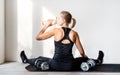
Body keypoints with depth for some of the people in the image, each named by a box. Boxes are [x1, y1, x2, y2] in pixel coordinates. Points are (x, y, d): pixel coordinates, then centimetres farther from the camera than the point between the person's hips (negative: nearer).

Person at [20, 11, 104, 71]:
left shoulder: (56, 30, -11)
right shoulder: (74, 34, -3)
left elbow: (38, 37, -2)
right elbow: (82, 52, 2)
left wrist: (46, 25, 9)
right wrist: (85, 57, 25)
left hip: (55, 65, -1)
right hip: (69, 66, 2)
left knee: (40, 59, 30)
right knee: (84, 59, 34)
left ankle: (26, 60, 55)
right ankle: (98, 61, 56)